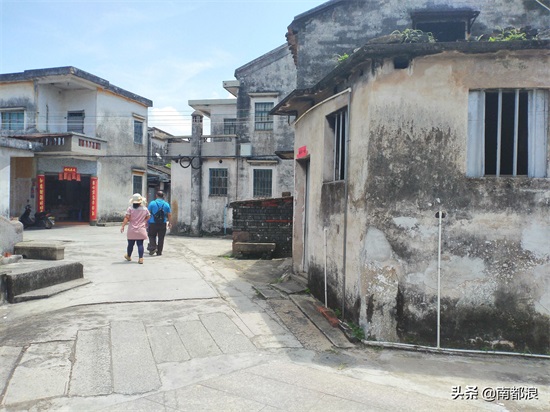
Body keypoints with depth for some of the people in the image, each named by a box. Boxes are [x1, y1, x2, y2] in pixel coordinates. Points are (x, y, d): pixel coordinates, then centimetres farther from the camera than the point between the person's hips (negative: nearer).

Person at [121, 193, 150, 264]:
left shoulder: (130, 208, -6)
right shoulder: (145, 209, 1)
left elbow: (126, 218, -11)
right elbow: (148, 218, 12)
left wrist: (122, 226, -8)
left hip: (132, 230, 0)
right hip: (141, 230, 1)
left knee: (130, 244, 13)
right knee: (140, 244, 0)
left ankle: (128, 256, 33)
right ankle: (141, 259, -7)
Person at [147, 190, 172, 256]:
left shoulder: (152, 203, -4)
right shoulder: (166, 204, 0)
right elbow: (169, 215, 3)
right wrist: (169, 222, 16)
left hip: (153, 223, -1)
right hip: (163, 224, 1)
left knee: (152, 236, 16)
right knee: (161, 238, 8)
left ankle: (153, 247, -4)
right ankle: (159, 252, 12)